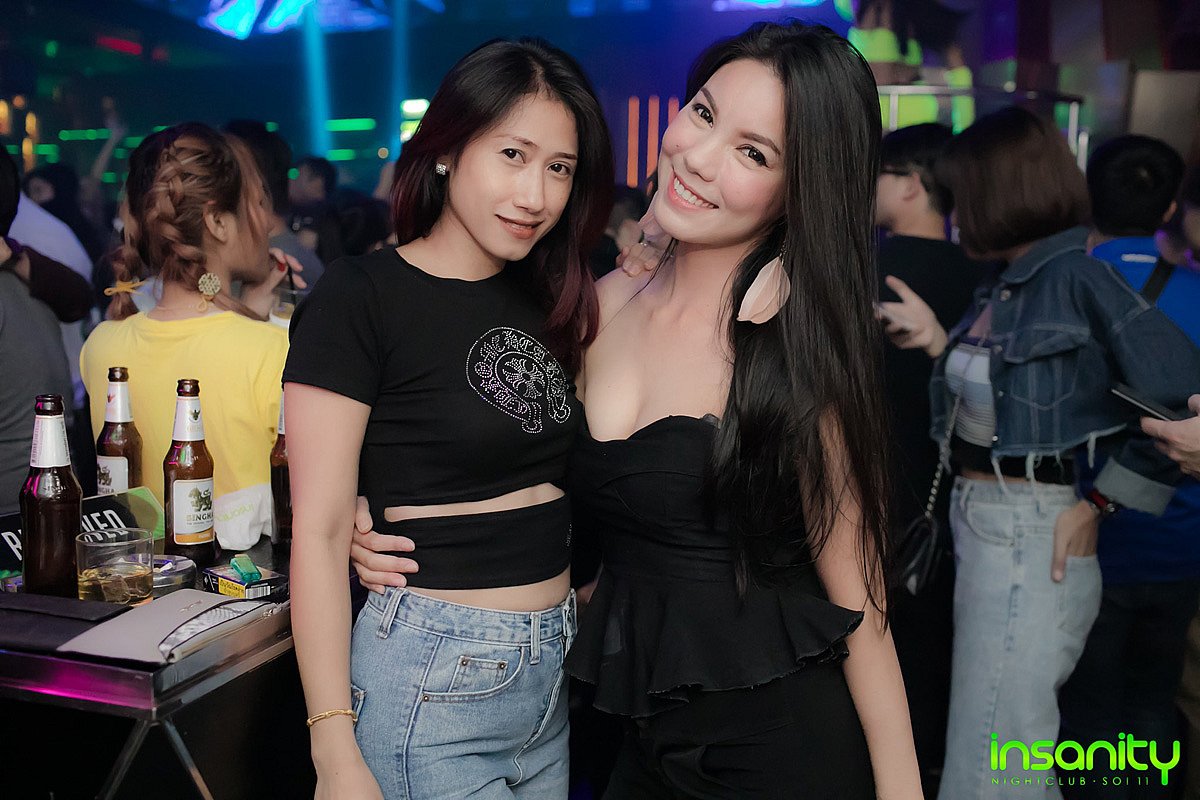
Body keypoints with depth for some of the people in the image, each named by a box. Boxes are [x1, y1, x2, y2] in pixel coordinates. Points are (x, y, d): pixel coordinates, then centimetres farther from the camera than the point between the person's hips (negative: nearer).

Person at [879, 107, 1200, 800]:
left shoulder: (1080, 275, -16)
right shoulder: (1010, 286, 11)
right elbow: (990, 408, 10)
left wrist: (1100, 503, -15)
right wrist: (938, 342, 3)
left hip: (1030, 536, -9)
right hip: (993, 527, 9)